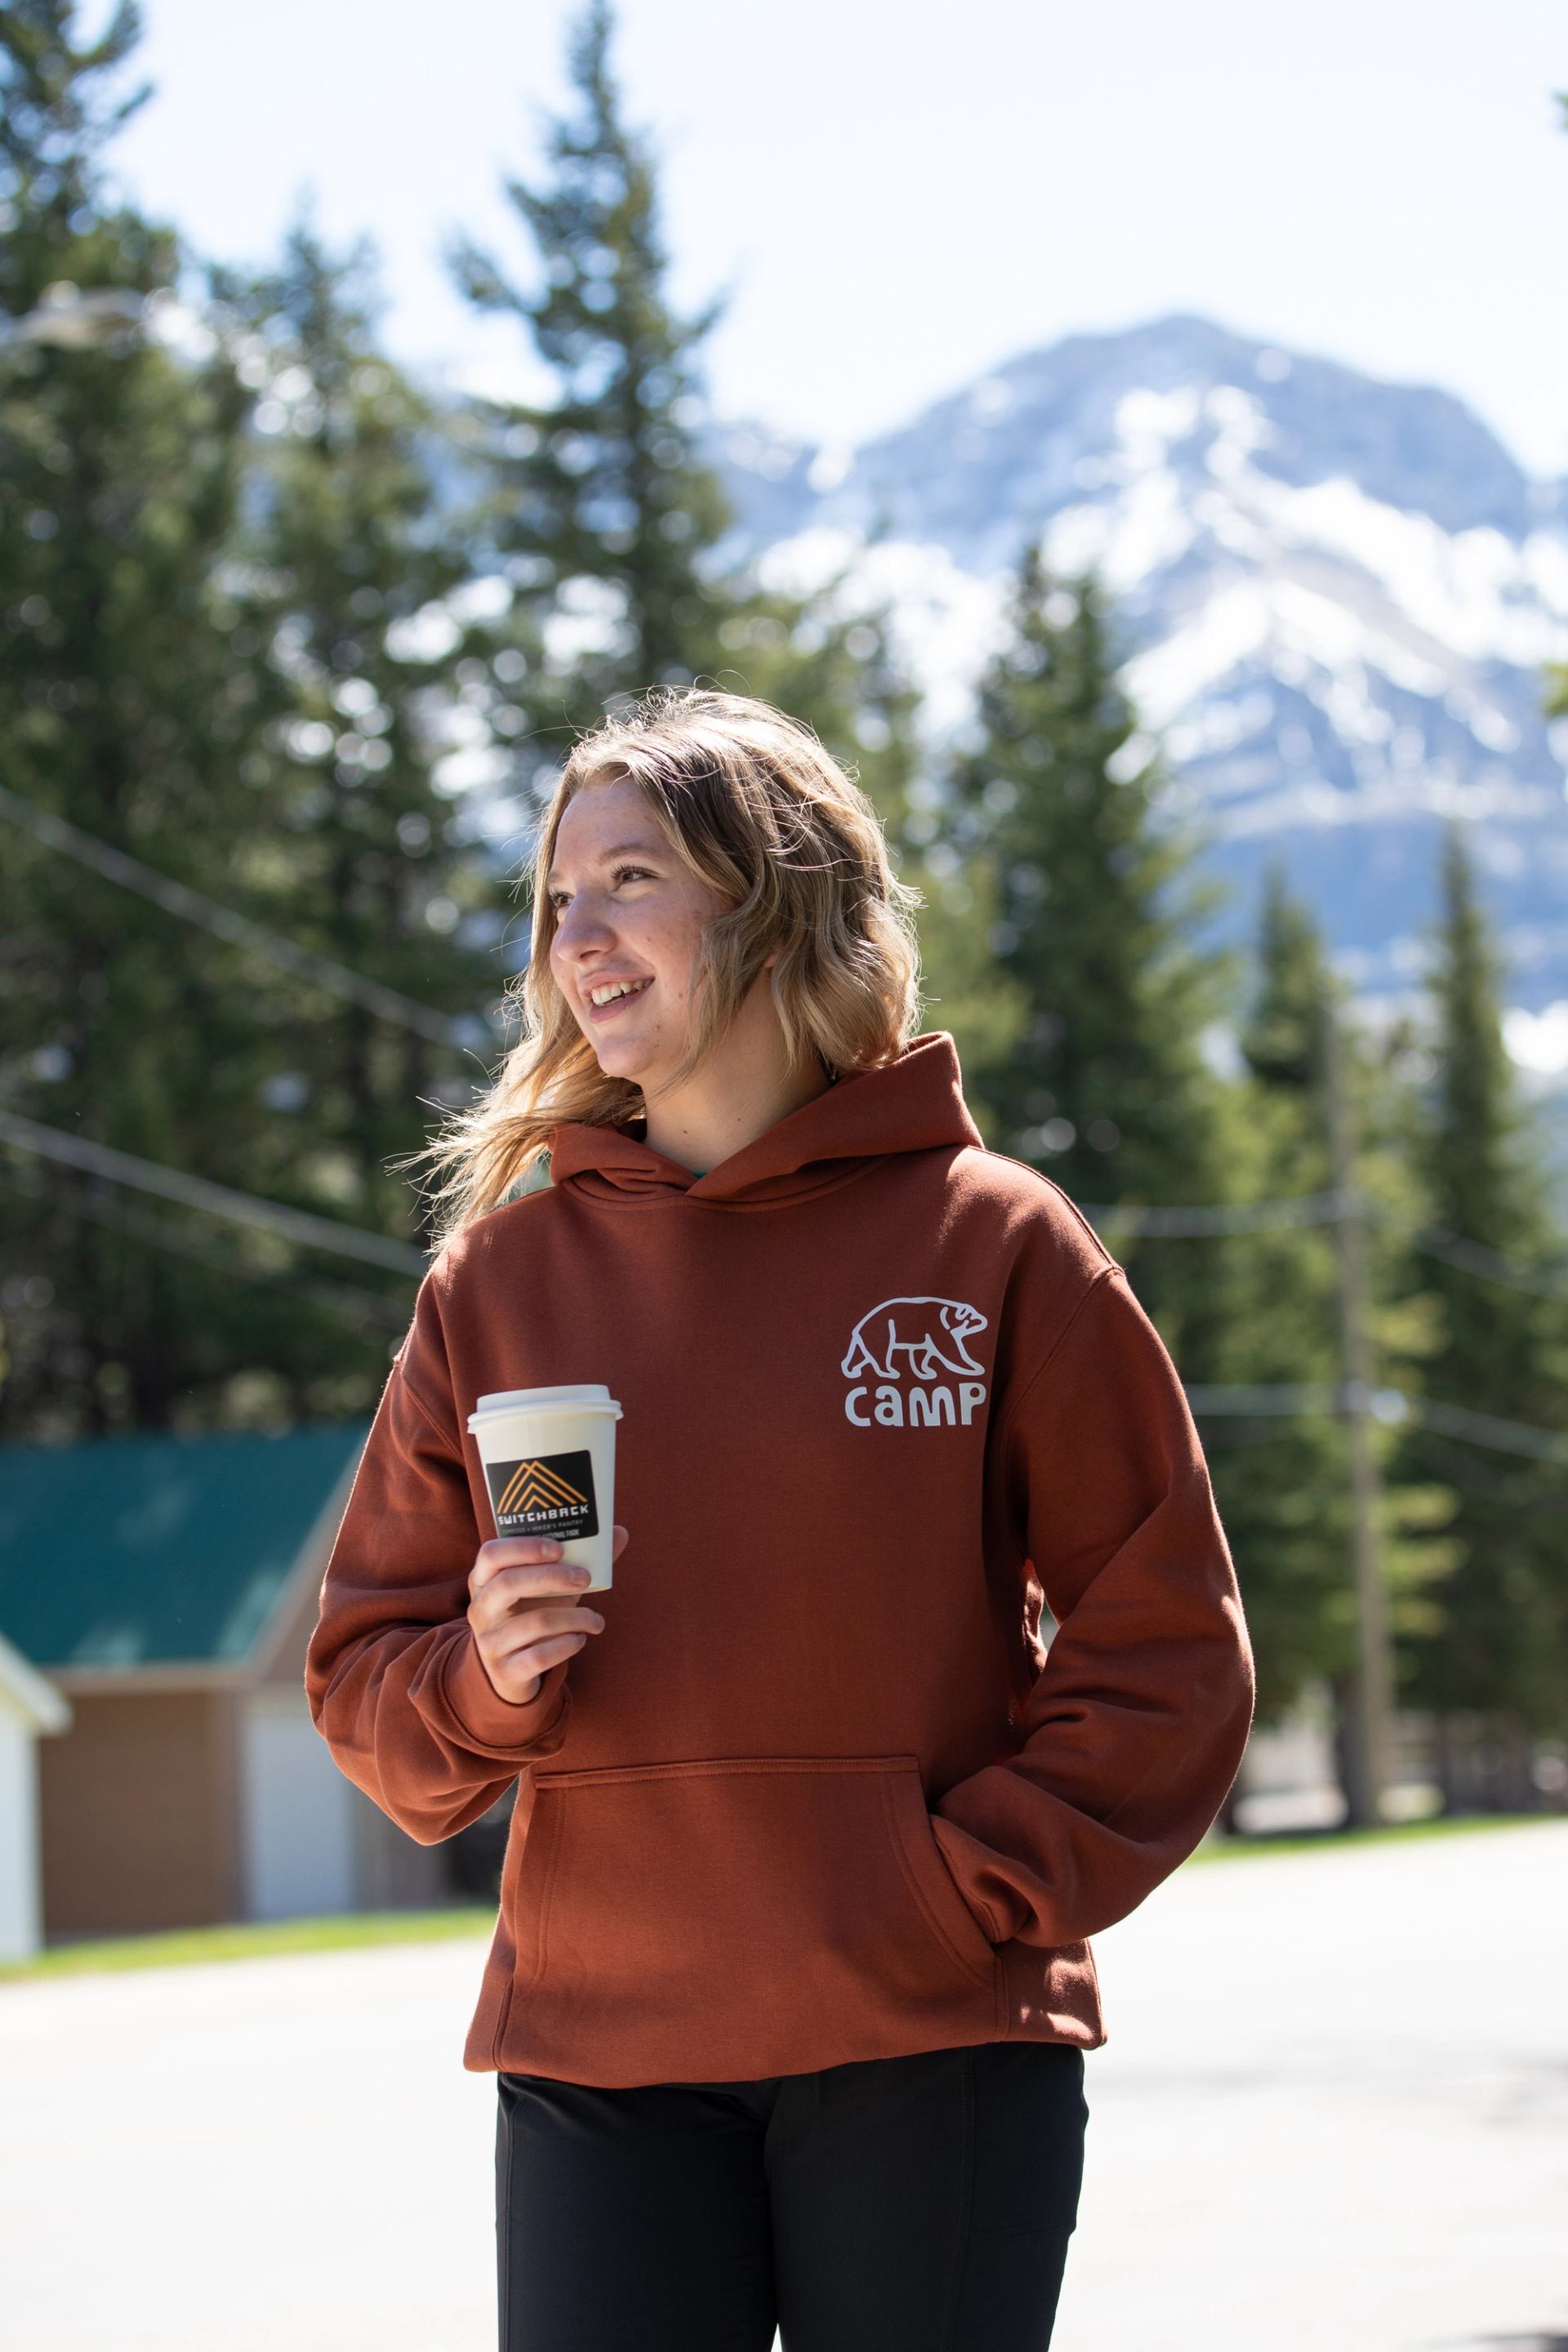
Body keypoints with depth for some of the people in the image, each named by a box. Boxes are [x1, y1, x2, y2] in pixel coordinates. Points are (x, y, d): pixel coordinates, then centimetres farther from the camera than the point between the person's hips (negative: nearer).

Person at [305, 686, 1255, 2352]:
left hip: (934, 2053, -2)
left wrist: (978, 1886, -8)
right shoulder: (499, 1274, 9)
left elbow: (1163, 1646, 2)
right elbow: (364, 1680, 12)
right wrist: (482, 1676, -10)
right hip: (596, 2050, 2)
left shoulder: (992, 1242, 2)